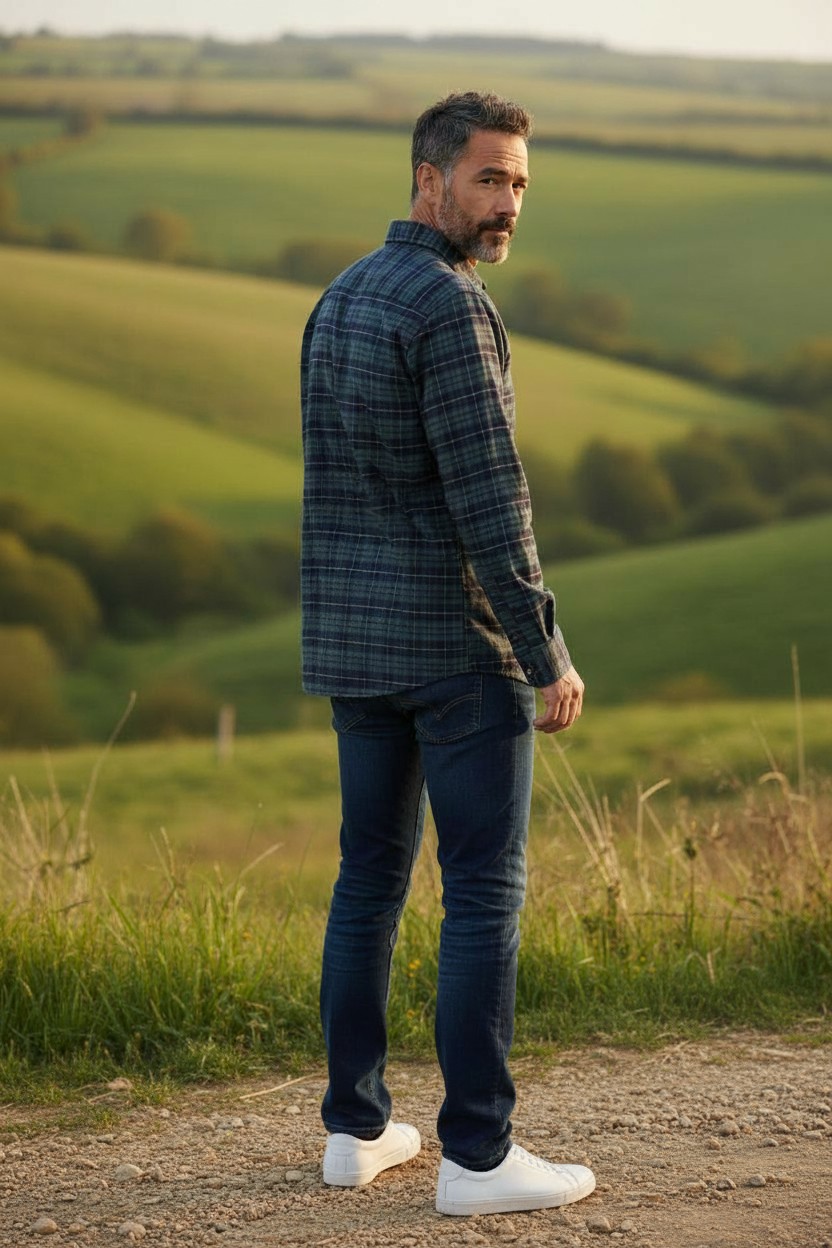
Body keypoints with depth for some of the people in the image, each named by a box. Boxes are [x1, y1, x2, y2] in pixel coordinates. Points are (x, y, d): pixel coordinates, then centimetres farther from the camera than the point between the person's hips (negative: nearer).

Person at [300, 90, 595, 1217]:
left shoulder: (340, 301, 13)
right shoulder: (451, 305, -16)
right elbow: (486, 495, -21)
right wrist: (548, 653, -16)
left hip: (353, 639, 9)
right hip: (460, 644, -9)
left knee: (372, 877, 14)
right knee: (486, 890, -3)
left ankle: (358, 1128, 19)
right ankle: (477, 1154, 0)